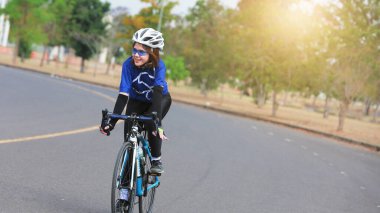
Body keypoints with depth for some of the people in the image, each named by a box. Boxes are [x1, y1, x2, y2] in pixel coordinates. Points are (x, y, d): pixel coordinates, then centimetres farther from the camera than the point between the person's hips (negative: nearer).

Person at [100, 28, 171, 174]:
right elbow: (123, 95, -33)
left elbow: (157, 93, -43)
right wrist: (111, 122, -42)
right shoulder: (128, 65, -28)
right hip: (137, 101, 2)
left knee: (152, 122, -31)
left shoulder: (159, 66, -31)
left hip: (160, 99, -2)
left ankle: (156, 161, -12)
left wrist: (156, 119, -56)